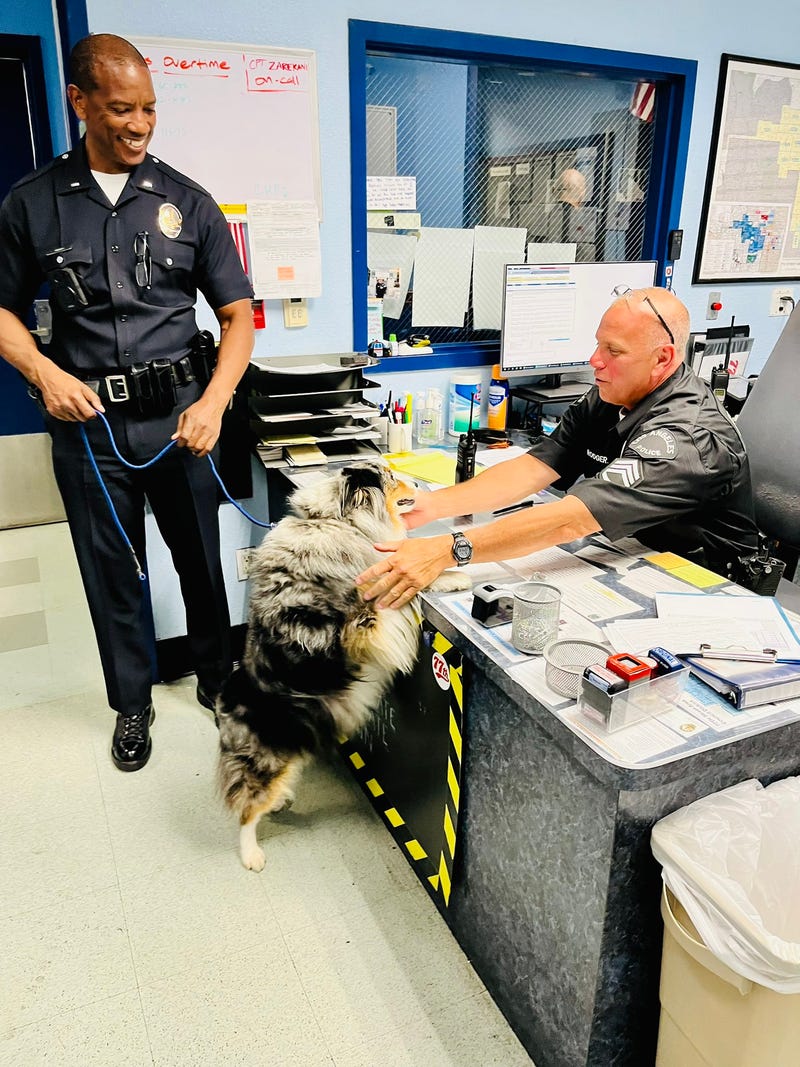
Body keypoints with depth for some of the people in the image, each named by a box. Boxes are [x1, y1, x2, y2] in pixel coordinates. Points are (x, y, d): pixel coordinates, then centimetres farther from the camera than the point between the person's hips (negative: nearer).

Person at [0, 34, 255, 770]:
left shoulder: (187, 202, 2)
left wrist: (214, 402, -14)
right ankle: (133, 702, 32)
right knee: (111, 570, 11)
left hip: (180, 414, 0)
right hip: (87, 420, 1)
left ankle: (218, 676, 36)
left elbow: (237, 314, 0)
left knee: (202, 557, 12)